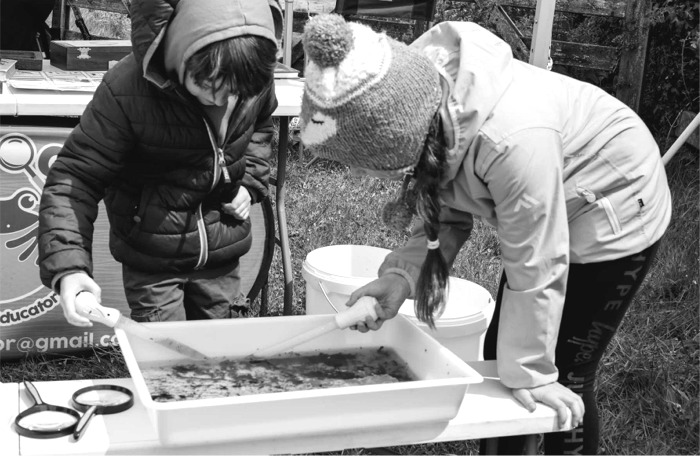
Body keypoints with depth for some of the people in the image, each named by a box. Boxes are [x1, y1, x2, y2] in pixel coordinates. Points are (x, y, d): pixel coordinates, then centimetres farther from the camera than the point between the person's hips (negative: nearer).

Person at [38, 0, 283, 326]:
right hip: (152, 260, -4)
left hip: (222, 256, 4)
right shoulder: (126, 90, -28)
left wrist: (250, 182, -3)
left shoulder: (257, 74, -13)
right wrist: (67, 267, -35)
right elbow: (73, 178, -23)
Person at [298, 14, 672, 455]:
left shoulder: (513, 139, -42)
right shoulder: (420, 103, -19)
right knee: (501, 355, 13)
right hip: (543, 216, 8)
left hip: (617, 216, -7)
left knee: (564, 379, -2)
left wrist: (531, 373, -19)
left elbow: (535, 269, -30)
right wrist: (401, 275, -22)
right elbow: (446, 213, -6)